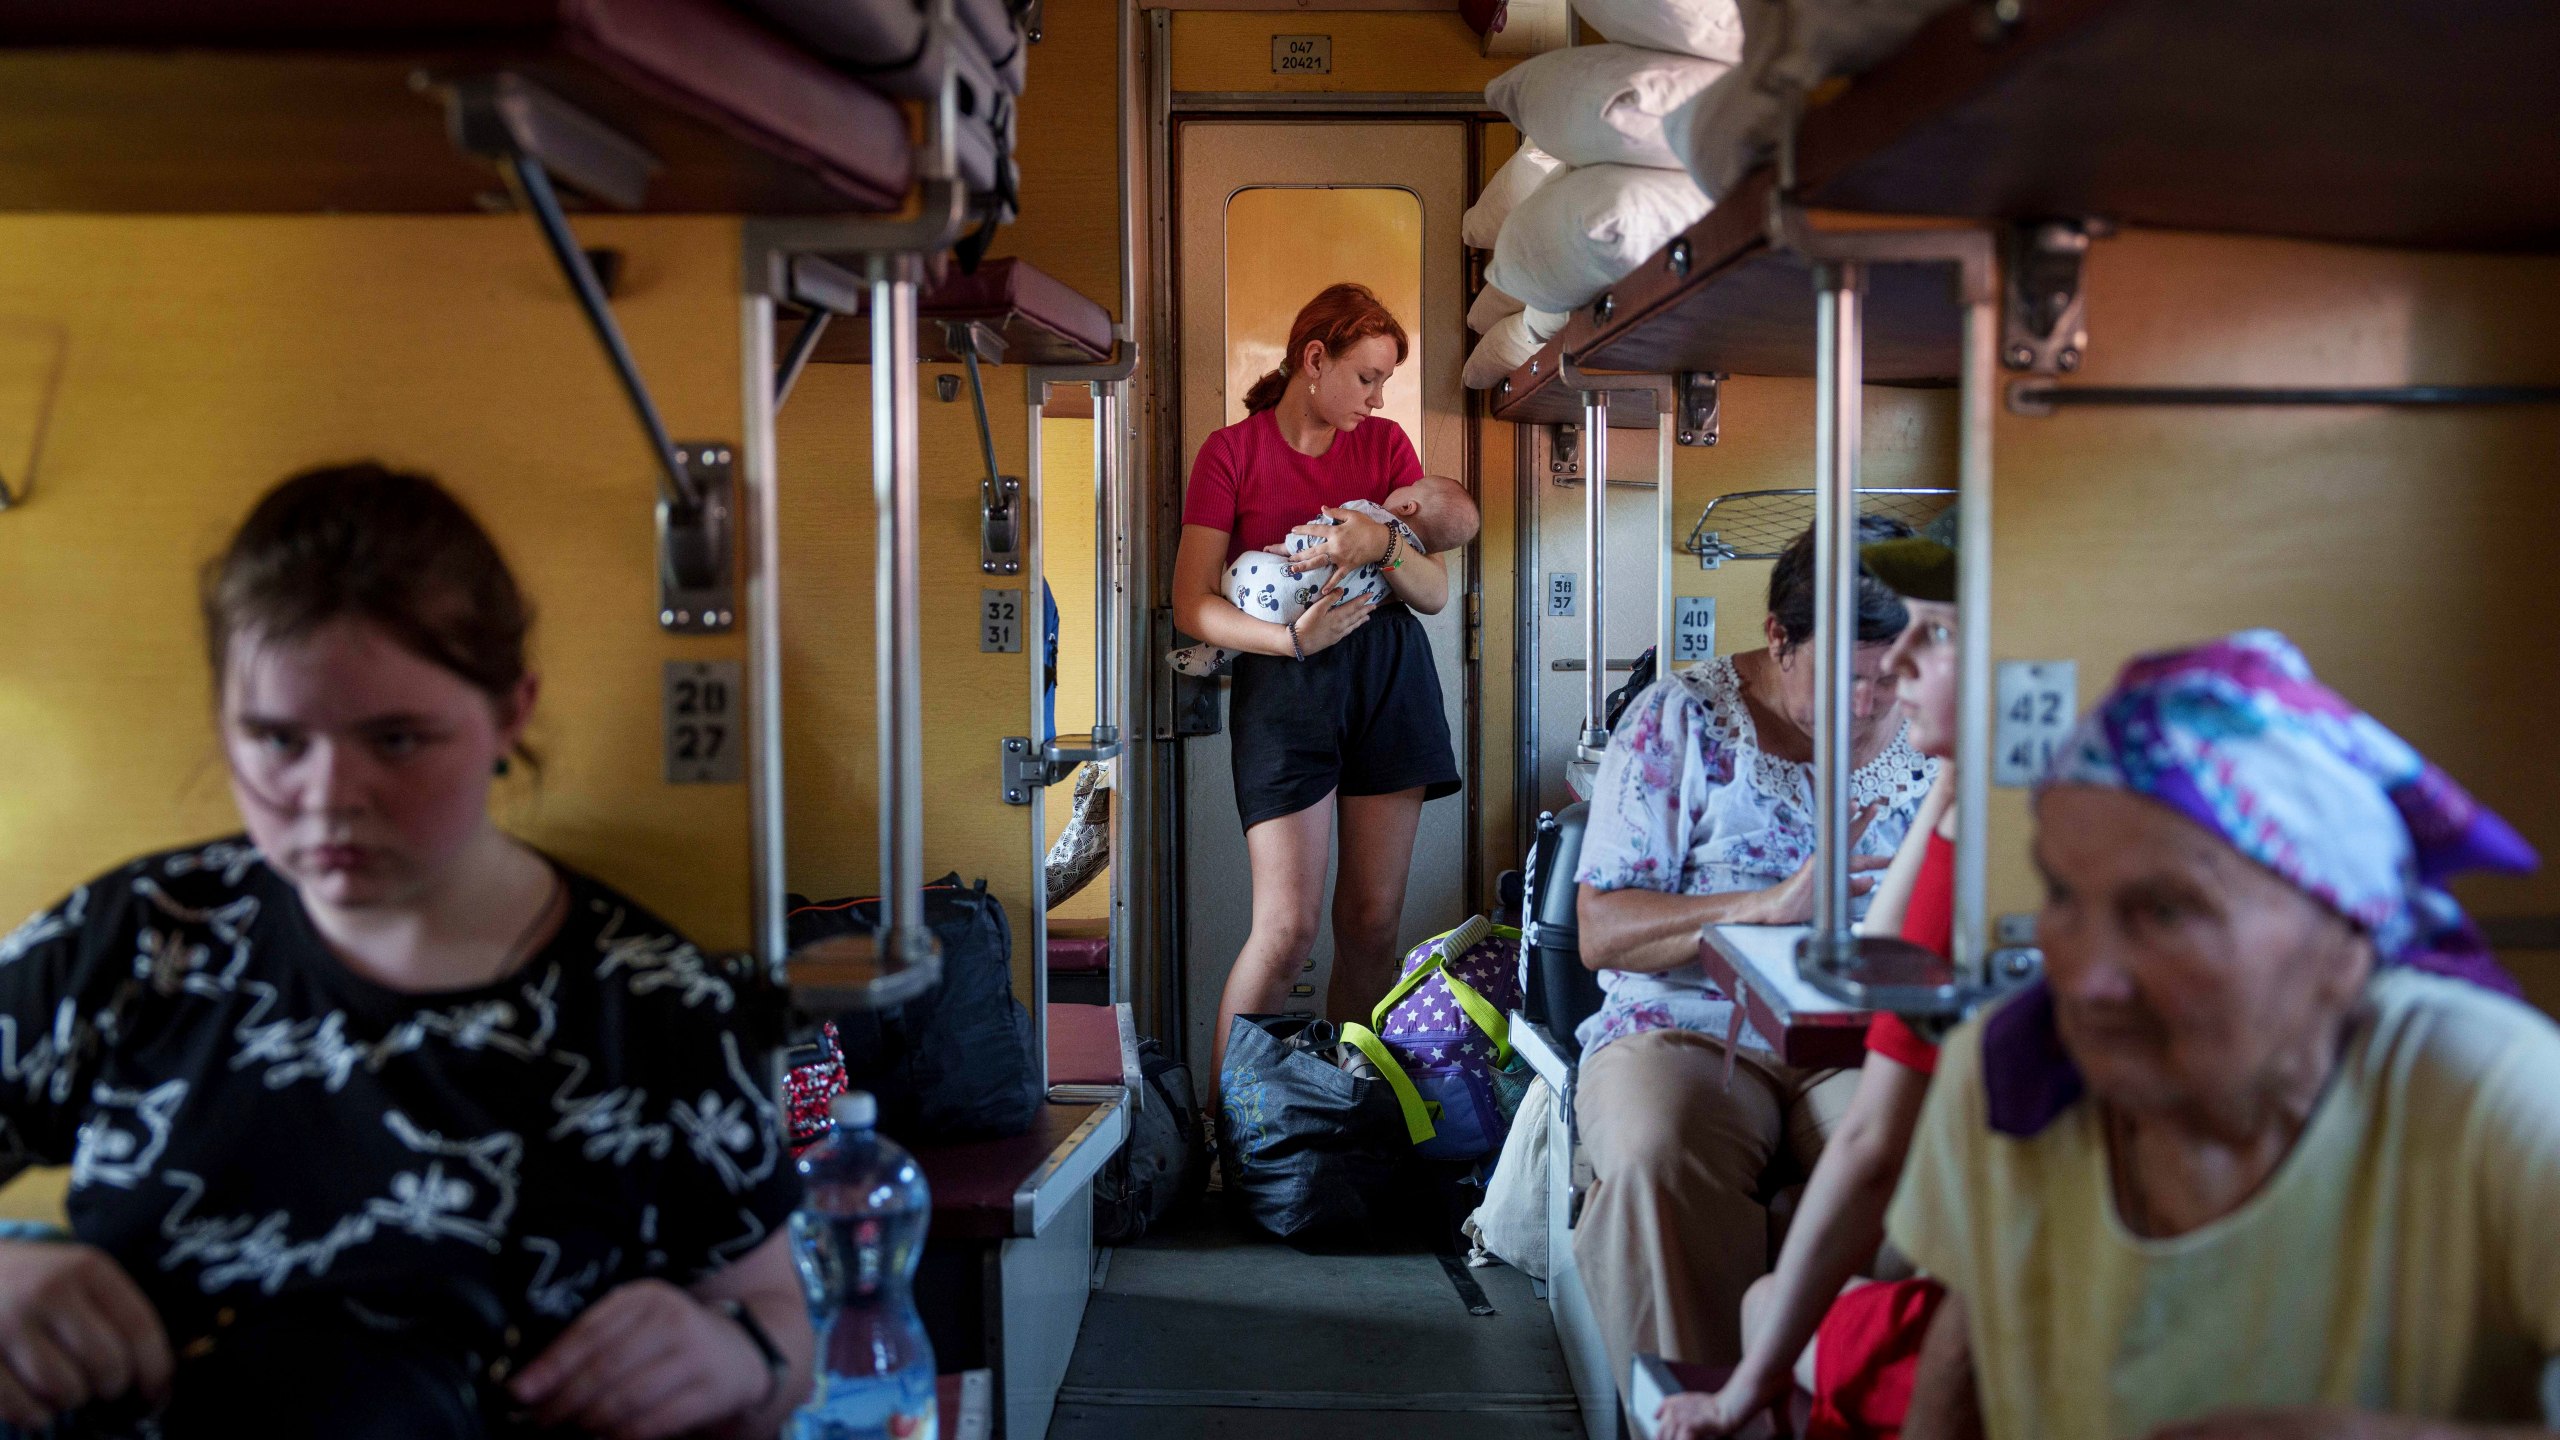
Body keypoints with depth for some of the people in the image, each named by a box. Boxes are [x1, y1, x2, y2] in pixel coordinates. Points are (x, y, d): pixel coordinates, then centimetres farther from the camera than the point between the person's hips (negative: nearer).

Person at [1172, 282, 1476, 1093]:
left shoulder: (1385, 445, 11)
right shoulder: (1230, 453, 1)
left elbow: (1436, 594, 6)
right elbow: (1192, 606, -5)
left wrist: (1383, 546, -14)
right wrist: (1289, 638, -20)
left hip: (1388, 675, 4)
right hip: (1282, 684, -4)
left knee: (1373, 921, 2)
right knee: (1288, 927, -11)